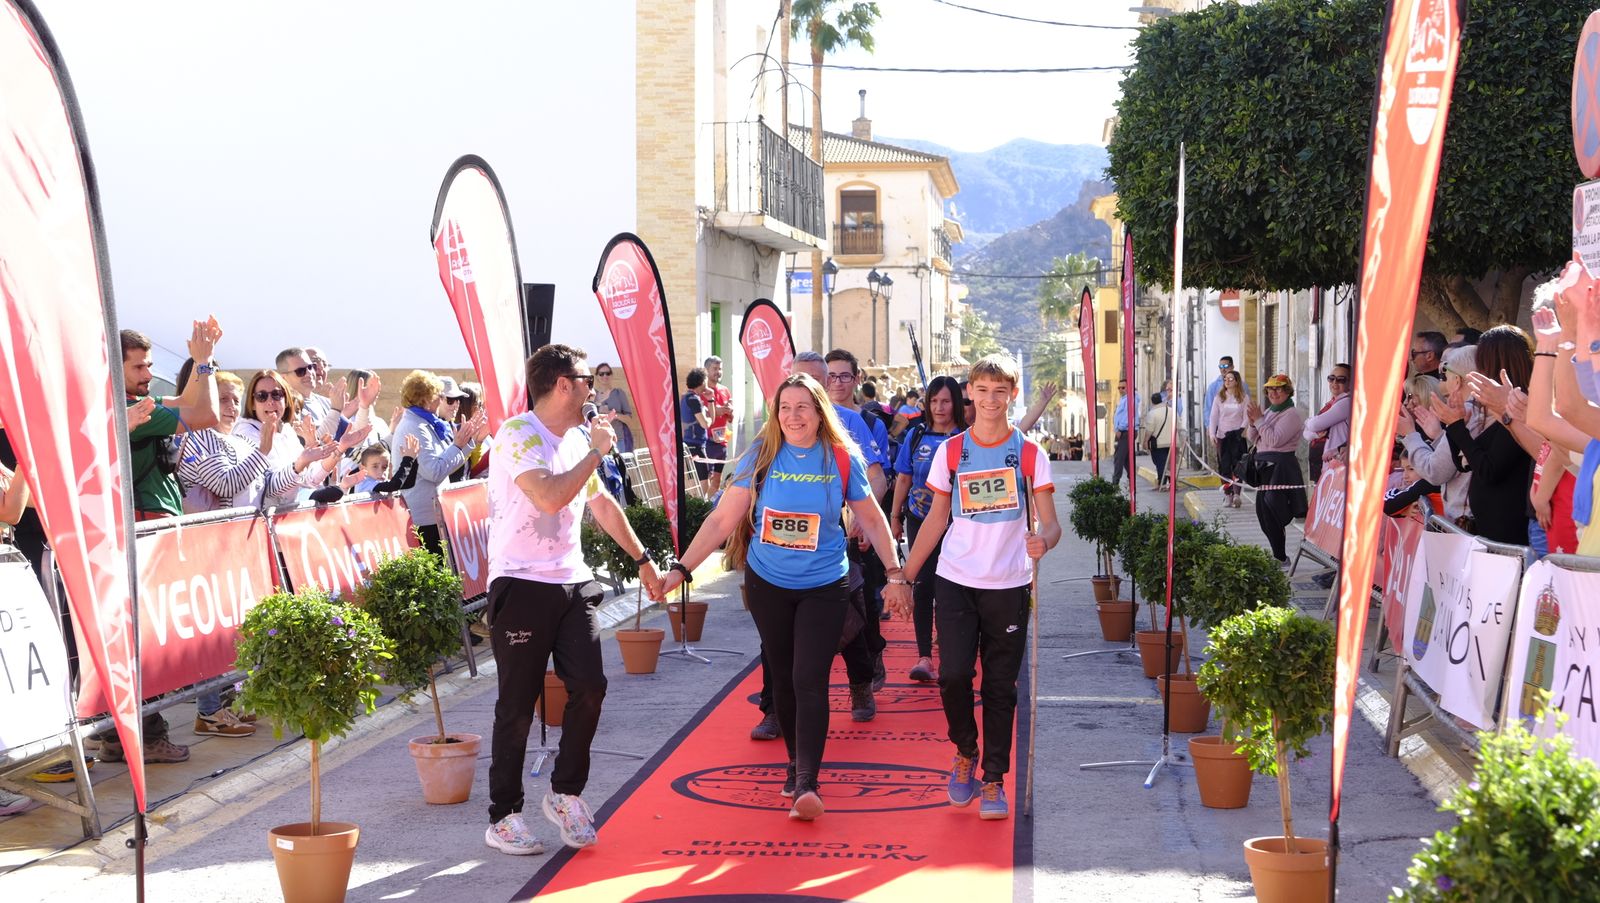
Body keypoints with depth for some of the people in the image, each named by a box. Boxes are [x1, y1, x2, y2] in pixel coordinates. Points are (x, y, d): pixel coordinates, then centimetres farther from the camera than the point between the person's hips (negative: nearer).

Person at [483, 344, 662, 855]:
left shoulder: (577, 437, 13)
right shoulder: (518, 435, -13)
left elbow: (600, 502, 25)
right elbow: (551, 497, -26)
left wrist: (643, 559, 27)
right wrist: (596, 451, -14)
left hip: (571, 582, 7)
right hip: (521, 584, -7)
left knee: (589, 686, -3)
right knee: (518, 704, -1)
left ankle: (566, 793, 15)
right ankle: (503, 817, 10)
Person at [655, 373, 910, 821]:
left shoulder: (843, 459, -6)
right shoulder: (761, 456, -7)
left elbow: (871, 519, 5)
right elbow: (722, 519, -7)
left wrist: (895, 572, 2)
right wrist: (681, 569, -13)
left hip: (823, 586, -2)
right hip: (768, 584, 2)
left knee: (809, 681, -12)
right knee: (783, 679, 12)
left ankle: (807, 783, -13)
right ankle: (797, 765, 30)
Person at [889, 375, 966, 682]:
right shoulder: (917, 435, 6)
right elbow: (904, 479, 12)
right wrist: (895, 516, 14)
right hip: (920, 520, 2)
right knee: (922, 586, -2)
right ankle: (924, 657, -1)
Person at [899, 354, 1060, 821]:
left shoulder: (1029, 454, 0)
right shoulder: (950, 451, 4)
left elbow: (1049, 523, -3)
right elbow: (937, 519, 10)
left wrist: (1043, 540, -27)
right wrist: (905, 577, 6)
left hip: (1009, 586, -1)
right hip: (955, 582, 1)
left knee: (1000, 687, 3)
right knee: (953, 674, -12)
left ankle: (993, 781, 14)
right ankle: (965, 752, 14)